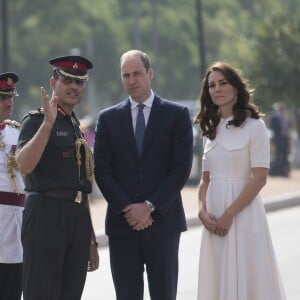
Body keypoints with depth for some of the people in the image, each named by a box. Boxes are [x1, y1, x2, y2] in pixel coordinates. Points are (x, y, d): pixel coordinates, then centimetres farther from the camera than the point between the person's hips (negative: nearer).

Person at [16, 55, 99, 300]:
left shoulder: (77, 127, 20)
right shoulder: (36, 121, -2)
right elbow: (24, 165, -22)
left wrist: (91, 241, 22)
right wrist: (48, 123, -25)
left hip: (79, 220, 7)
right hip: (46, 214, -7)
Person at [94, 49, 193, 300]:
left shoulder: (177, 115, 4)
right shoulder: (108, 119, 9)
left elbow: (181, 167, -3)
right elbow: (102, 170, 4)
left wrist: (150, 206, -10)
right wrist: (126, 209, -8)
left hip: (162, 220, -1)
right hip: (122, 223, 2)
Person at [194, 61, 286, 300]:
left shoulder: (254, 126, -4)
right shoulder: (211, 130, 14)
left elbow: (259, 177, -11)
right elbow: (205, 178, 15)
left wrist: (230, 215, -16)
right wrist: (203, 211, -3)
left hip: (243, 213, -6)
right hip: (214, 218, 6)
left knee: (246, 279, -5)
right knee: (218, 280, 6)